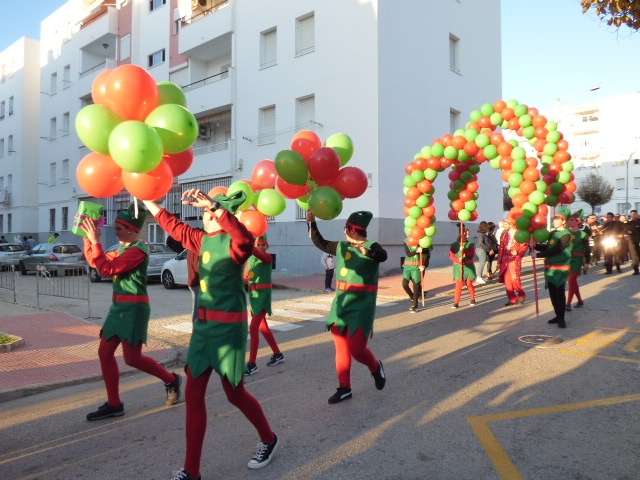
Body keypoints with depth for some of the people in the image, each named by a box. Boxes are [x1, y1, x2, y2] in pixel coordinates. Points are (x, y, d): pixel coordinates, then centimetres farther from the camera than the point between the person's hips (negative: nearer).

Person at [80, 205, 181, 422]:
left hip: (134, 307, -9)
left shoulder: (138, 250, -16)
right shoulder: (123, 249, 13)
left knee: (132, 358, -5)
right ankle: (114, 404, 16)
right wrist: (87, 238, 7)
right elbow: (95, 262, 18)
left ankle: (171, 380, 17)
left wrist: (95, 241, -20)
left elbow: (106, 269, -22)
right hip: (119, 306, 9)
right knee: (105, 352, 7)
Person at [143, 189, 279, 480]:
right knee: (193, 395, 7)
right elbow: (174, 226, 23)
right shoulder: (202, 240, 8)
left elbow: (245, 238, -39)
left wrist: (211, 204, -45)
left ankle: (269, 439, 35)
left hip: (229, 326, -7)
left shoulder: (234, 243, -14)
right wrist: (147, 200, 28)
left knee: (234, 393, 8)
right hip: (203, 324, 7)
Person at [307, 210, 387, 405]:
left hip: (362, 306, -6)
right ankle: (344, 389, 22)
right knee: (341, 349, 9)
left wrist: (368, 251, -54)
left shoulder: (371, 247, -10)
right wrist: (312, 222, 7)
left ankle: (376, 368, 24)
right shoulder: (341, 247, 7)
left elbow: (383, 256, -33)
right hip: (341, 304, 6)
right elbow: (320, 242, 18)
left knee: (356, 349, -9)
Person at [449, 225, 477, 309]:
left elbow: (472, 254, -9)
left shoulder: (470, 245, 3)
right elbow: (451, 255, -6)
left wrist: (464, 250, -25)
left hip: (469, 267, 0)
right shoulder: (454, 245, 3)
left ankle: (473, 299, 25)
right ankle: (456, 302, -1)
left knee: (469, 284, 6)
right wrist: (458, 260, -23)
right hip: (458, 267, 0)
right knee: (458, 285, -4)